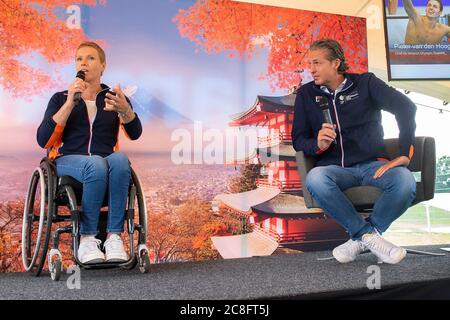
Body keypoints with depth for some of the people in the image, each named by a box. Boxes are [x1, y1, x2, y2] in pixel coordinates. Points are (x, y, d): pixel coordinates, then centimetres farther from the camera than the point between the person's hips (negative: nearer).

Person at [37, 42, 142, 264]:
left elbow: (135, 134, -3)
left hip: (106, 162, 1)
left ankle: (114, 237, -34)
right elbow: (43, 141, -2)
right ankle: (86, 240, -28)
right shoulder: (61, 98, 16)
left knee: (120, 159, -34)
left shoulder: (114, 98, 17)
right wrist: (70, 103, -10)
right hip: (67, 161, -1)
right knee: (96, 164, -35)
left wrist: (124, 109, -24)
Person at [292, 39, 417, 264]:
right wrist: (318, 145, -15)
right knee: (315, 179, -36)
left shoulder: (365, 83, 7)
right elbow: (298, 139, 9)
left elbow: (406, 107, -3)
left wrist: (404, 154, -14)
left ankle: (362, 237, -13)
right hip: (334, 168, 0)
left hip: (372, 164, 0)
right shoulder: (306, 94, 12)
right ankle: (369, 235, -21)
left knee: (405, 181, -32)